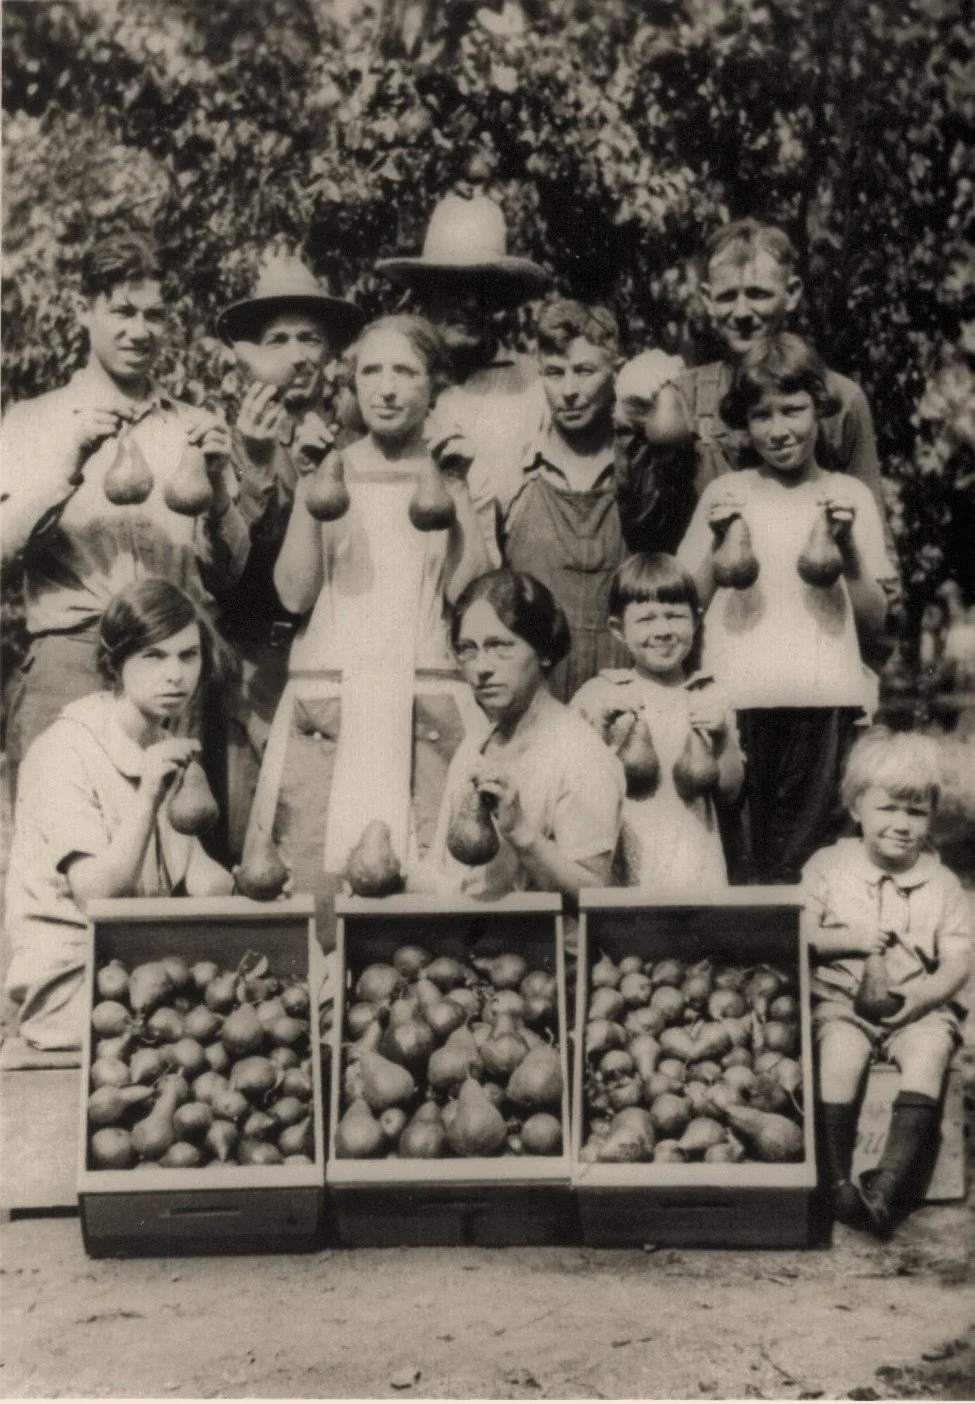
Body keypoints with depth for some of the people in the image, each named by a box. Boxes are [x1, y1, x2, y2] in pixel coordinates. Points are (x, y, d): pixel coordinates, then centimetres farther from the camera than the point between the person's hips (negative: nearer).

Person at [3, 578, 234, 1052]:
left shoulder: (166, 746, 11)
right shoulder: (65, 750, -15)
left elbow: (190, 871, 9)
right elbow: (95, 894, -22)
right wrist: (147, 797, -33)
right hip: (68, 981, -8)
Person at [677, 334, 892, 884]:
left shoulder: (850, 496, 10)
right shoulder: (725, 494, 10)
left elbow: (875, 621, 7)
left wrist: (847, 545, -6)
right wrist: (717, 542, -5)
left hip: (825, 704, 0)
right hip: (736, 704, 0)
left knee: (803, 868, 0)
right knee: (733, 863, -1)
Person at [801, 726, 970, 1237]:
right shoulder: (828, 866, 4)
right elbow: (798, 935, 2)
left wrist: (928, 992, -16)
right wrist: (848, 939, -14)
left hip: (918, 1007, 1)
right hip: (841, 1000, -1)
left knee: (928, 1054, -30)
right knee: (840, 1054, -31)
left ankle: (887, 1186, -31)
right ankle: (838, 1181, -24)